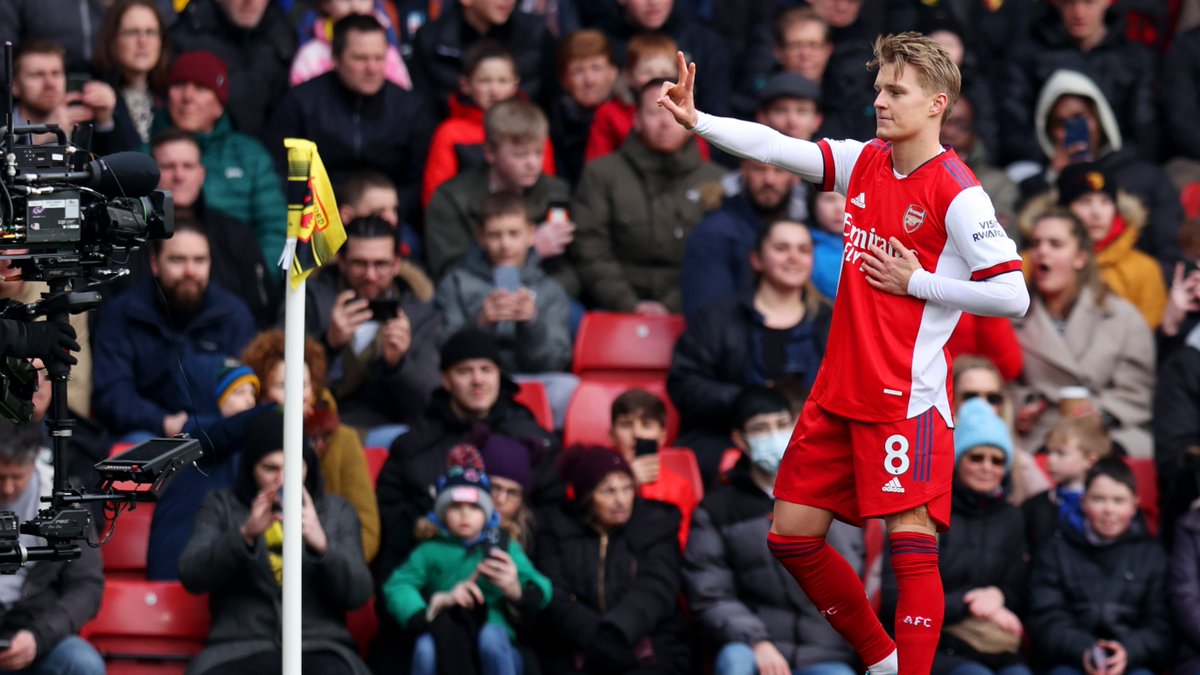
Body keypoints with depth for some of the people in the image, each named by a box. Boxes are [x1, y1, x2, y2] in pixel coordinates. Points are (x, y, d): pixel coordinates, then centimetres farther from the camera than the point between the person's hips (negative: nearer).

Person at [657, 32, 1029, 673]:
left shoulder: (956, 193, -12)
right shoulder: (864, 162, 8)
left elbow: (1013, 296, -15)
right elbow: (776, 147, 4)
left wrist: (917, 281, -12)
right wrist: (696, 120, -7)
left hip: (907, 397, -8)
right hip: (839, 391, 8)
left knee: (911, 541, -14)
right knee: (792, 537, 10)